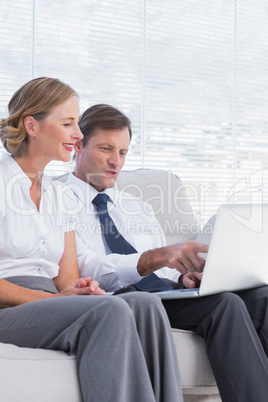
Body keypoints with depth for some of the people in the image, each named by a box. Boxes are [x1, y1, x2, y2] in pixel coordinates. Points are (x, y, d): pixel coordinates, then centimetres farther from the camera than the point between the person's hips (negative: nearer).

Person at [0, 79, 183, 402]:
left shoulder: (61, 196, 20)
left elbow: (67, 277, 15)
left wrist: (80, 288, -9)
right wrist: (55, 298, -18)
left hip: (50, 304, 6)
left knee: (146, 306, -24)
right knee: (110, 311, -33)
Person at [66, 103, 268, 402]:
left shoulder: (140, 209, 29)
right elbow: (87, 269, -12)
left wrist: (184, 275, -2)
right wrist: (159, 257, -27)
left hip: (162, 295, 7)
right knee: (224, 304, -30)